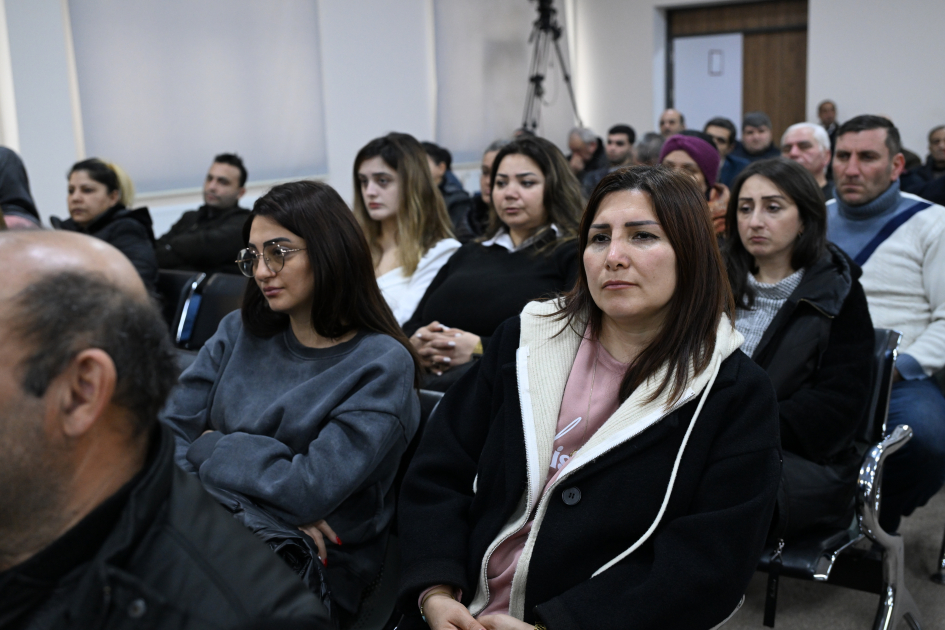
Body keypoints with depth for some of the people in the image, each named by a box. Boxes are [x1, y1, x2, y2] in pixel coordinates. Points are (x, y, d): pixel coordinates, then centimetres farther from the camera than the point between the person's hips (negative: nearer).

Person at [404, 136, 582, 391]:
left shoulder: (573, 254, 8)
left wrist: (481, 349, -13)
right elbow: (412, 325, 25)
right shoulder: (468, 253, 29)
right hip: (432, 375, 6)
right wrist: (417, 343, -1)